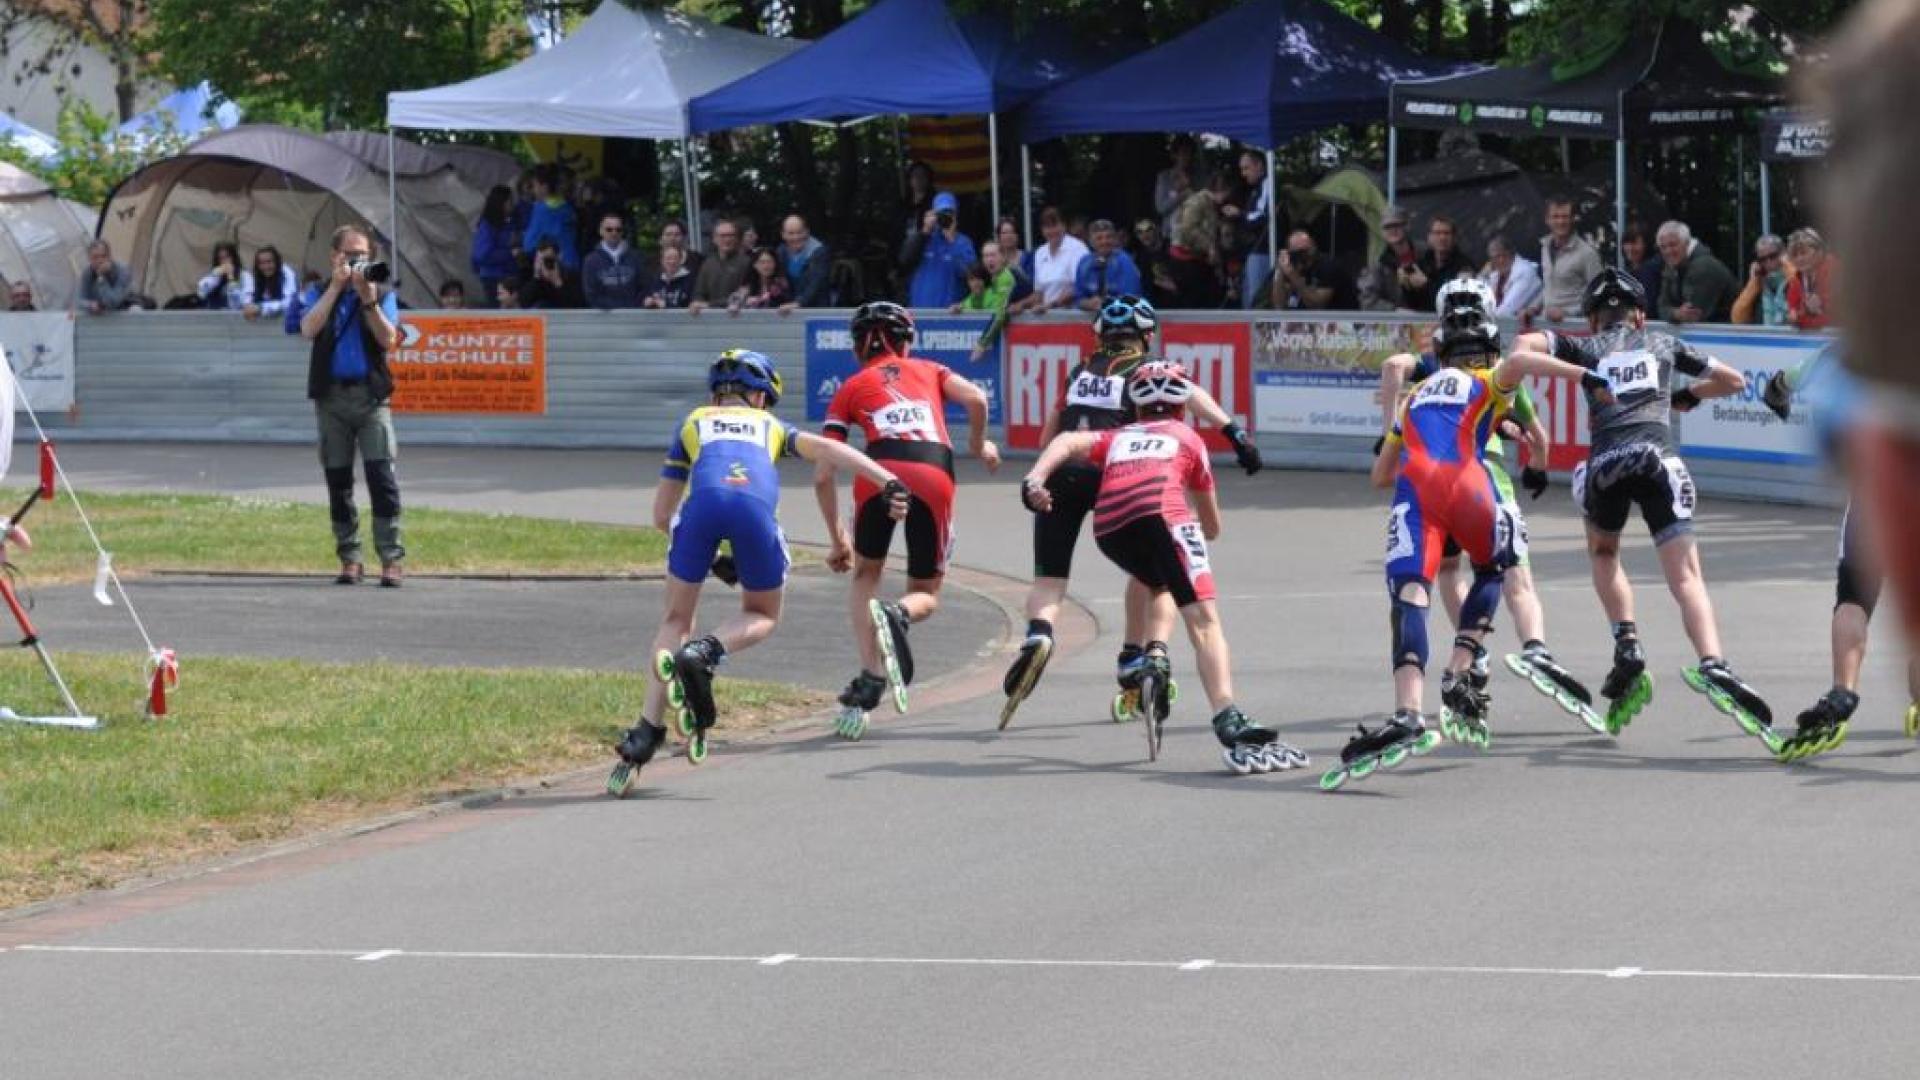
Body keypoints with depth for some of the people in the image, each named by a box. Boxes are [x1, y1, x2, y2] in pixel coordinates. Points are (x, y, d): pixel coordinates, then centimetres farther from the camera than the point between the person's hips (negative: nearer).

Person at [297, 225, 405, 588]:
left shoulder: (382, 294, 7)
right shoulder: (322, 293, 9)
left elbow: (389, 340, -6)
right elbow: (308, 330, -10)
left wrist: (368, 299, -15)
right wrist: (336, 287, -12)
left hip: (371, 395, -2)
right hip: (331, 396, 2)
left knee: (382, 476, -12)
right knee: (337, 479, 5)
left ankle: (391, 558, -12)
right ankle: (349, 559, 11)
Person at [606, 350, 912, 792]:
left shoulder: (694, 423, 37)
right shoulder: (770, 425, 36)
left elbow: (661, 516, 35)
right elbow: (826, 448, 18)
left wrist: (709, 558, 42)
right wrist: (888, 482, 7)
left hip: (703, 501, 0)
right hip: (755, 504, 0)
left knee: (676, 619, 18)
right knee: (762, 617, 23)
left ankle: (646, 734, 6)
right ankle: (704, 653, -9)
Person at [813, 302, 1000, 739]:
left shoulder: (850, 389, 25)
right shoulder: (929, 370, 28)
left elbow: (823, 476, 20)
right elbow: (975, 400, 7)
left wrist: (838, 539, 29)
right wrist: (979, 445, 26)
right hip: (935, 477, 0)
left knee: (865, 575, 23)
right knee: (925, 595, 17)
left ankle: (870, 679, 2)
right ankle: (897, 614, -22)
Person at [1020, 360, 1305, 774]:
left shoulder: (1115, 438, 36)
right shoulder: (1187, 438, 33)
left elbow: (1069, 442, 14)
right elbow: (1212, 527, 41)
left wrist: (1035, 479, -1)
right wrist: (1206, 530, 64)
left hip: (1108, 527, 3)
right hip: (1160, 511, -3)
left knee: (1163, 584, 33)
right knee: (1204, 621, -11)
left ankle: (1155, 658, 7)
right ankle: (1230, 725, -30)